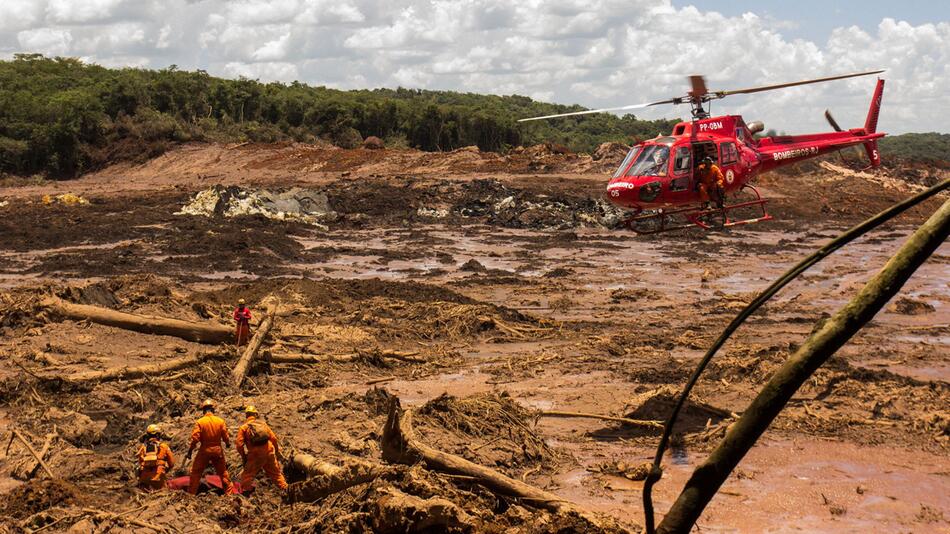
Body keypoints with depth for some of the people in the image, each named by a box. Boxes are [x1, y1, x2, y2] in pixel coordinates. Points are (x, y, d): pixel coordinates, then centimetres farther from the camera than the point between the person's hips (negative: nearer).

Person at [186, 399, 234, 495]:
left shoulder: (199, 422, -11)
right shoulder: (220, 421, -4)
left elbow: (195, 438, -13)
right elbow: (225, 436, 1)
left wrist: (190, 451, -3)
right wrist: (228, 444, 23)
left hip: (204, 450, -2)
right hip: (217, 450, 2)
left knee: (196, 472, 9)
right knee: (223, 472, 16)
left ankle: (191, 493, 8)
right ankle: (229, 491, 19)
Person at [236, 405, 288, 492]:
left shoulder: (243, 427, 3)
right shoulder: (263, 424, 11)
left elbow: (239, 444, -6)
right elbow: (273, 438, 7)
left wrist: (244, 456, 5)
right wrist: (277, 450, 18)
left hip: (255, 453, -3)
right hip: (269, 452, 3)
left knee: (247, 475, 10)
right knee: (276, 472, 19)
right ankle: (284, 488, 24)